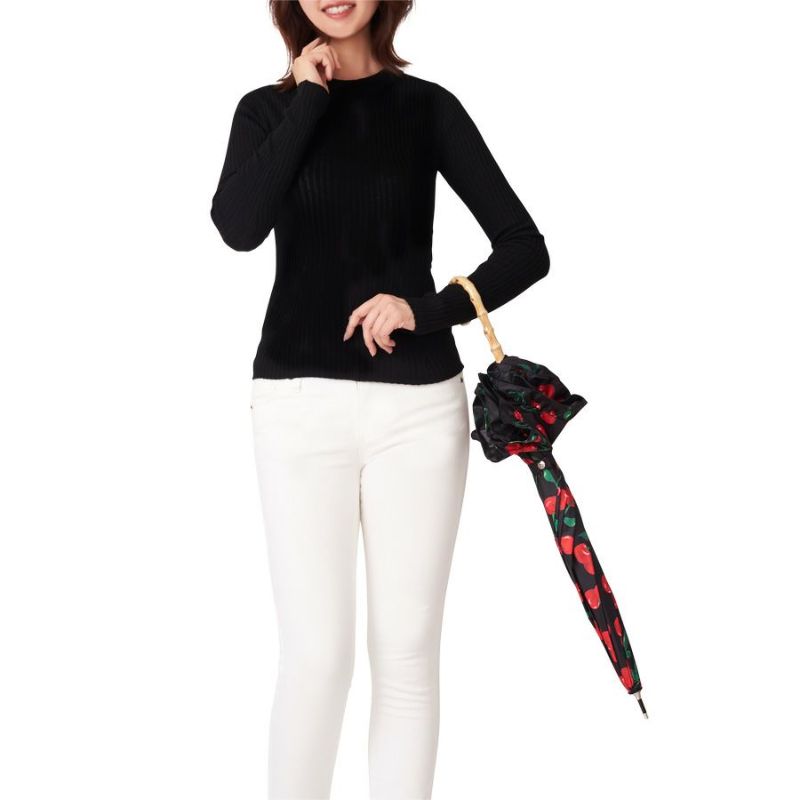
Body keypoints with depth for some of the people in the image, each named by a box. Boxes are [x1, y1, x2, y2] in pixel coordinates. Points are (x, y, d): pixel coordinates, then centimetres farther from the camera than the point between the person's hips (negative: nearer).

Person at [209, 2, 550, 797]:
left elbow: (525, 248, 2)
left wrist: (431, 309, -13)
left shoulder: (427, 106, 6)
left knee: (407, 650, 5)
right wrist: (309, 99, -8)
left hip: (418, 402, 1)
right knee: (316, 651, -3)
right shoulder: (268, 108, 7)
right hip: (299, 402, 0)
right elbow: (239, 226, -14)